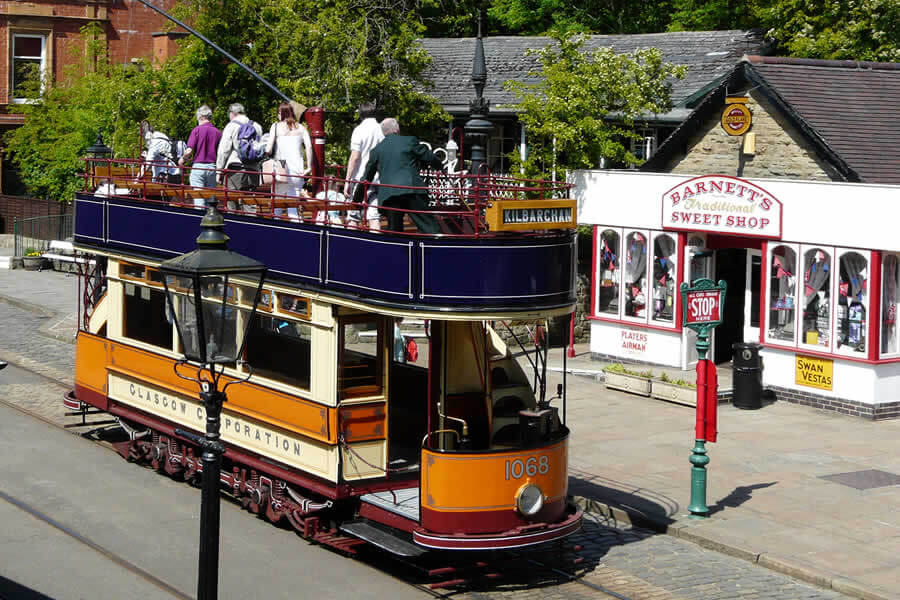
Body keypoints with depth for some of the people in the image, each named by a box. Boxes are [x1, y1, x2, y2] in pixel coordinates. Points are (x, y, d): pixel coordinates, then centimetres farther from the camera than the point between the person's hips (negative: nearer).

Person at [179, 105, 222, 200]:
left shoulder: (197, 130, -6)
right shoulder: (218, 132, 3)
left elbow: (189, 150, -10)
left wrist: (182, 159, 9)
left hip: (198, 166, -3)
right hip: (212, 167, 3)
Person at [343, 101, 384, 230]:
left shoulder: (359, 130, -7)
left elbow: (354, 157, -12)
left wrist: (347, 181, -8)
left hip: (360, 180, -4)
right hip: (378, 180, 4)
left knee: (353, 217, 5)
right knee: (374, 217, 1)